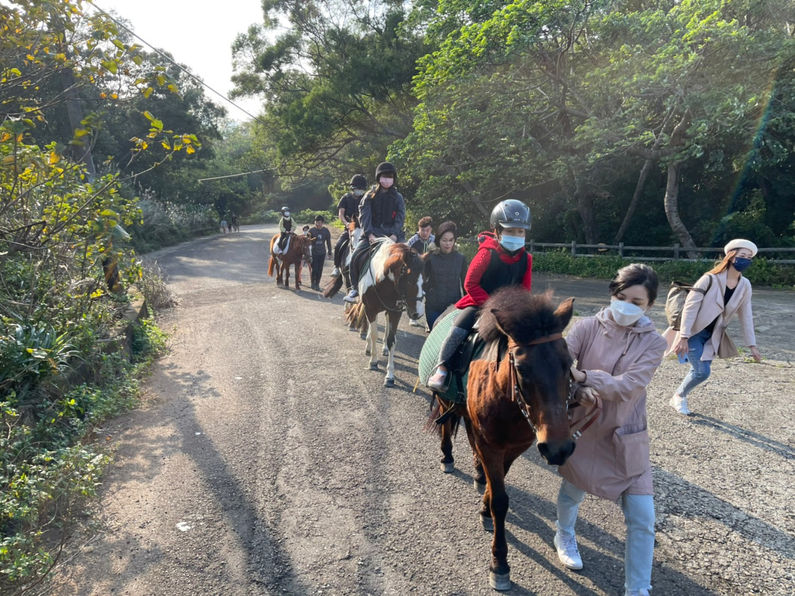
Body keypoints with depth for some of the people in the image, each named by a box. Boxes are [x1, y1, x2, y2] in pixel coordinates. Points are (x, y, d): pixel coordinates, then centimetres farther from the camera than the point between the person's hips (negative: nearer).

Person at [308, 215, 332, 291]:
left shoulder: (326, 230, -2)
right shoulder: (311, 231, -9)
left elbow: (328, 242, 7)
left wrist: (329, 252, 8)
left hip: (322, 253, 3)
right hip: (313, 253, -3)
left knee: (320, 269, 7)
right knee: (314, 269, -4)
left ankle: (317, 284, 19)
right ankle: (313, 283, 17)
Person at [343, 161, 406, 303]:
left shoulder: (398, 197, 11)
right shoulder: (370, 196, 9)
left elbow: (400, 217, 3)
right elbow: (364, 216, -1)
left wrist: (394, 235, -13)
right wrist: (369, 234, -17)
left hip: (392, 234, 1)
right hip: (372, 233, 0)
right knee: (356, 255, -21)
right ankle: (354, 288, -6)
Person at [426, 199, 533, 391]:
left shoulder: (525, 259, 1)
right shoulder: (487, 253, -13)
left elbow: (524, 290, 8)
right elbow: (470, 284, -12)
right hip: (479, 302, -4)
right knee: (458, 328, -24)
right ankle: (441, 370, -15)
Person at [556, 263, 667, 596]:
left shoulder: (653, 343, -8)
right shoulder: (587, 327, -10)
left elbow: (628, 386, -23)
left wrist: (582, 376, -38)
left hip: (626, 438, 1)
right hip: (582, 429, 0)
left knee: (642, 518, 0)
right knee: (574, 491, 22)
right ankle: (565, 535, 55)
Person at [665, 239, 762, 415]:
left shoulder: (745, 286, -2)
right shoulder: (711, 279, -20)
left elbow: (746, 316, 6)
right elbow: (690, 306, -20)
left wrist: (752, 345, 4)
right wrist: (683, 337, -25)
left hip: (712, 336, 6)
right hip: (694, 332, -6)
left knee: (699, 371, 6)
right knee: (702, 372, -11)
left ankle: (679, 396, 28)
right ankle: (679, 397, 14)